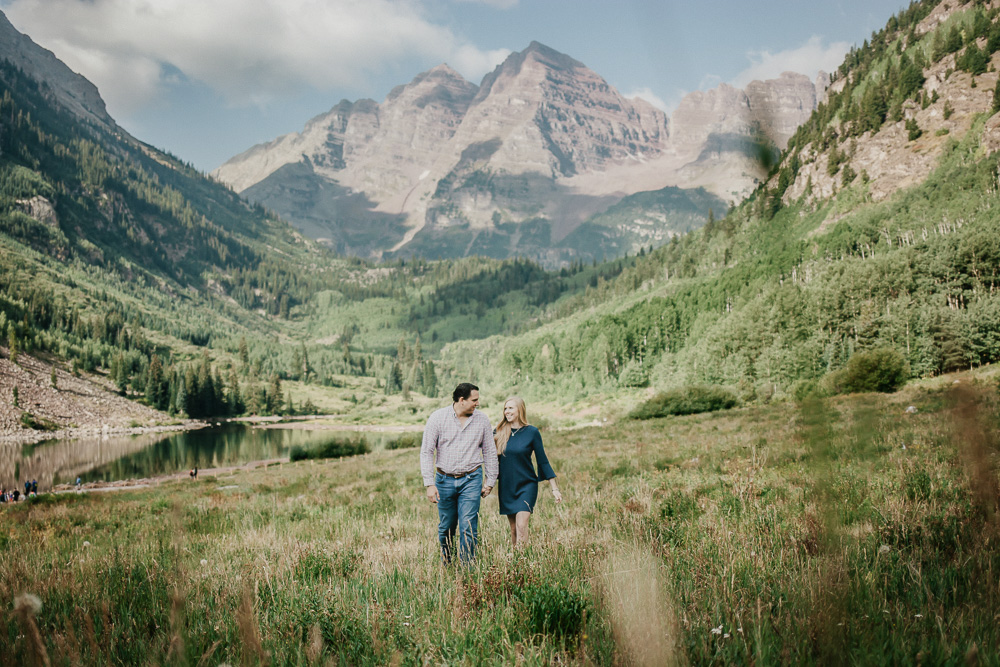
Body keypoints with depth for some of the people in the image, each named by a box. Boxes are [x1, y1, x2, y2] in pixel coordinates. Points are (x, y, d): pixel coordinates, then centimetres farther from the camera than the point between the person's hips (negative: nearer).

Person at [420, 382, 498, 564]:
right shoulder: (437, 418, -6)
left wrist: (490, 481, 9)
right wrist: (429, 483, -11)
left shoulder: (482, 419, 0)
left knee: (468, 527, -8)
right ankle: (445, 566, 30)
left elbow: (489, 452, 10)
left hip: (471, 480, 0)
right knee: (446, 527, 10)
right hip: (444, 479, 0)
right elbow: (426, 452, -5)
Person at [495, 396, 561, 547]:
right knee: (513, 528, 7)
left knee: (521, 526, -15)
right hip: (506, 487, 3)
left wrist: (554, 489, -2)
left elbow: (543, 461, -1)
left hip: (526, 485, -3)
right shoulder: (500, 432, 3)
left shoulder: (531, 432, -5)